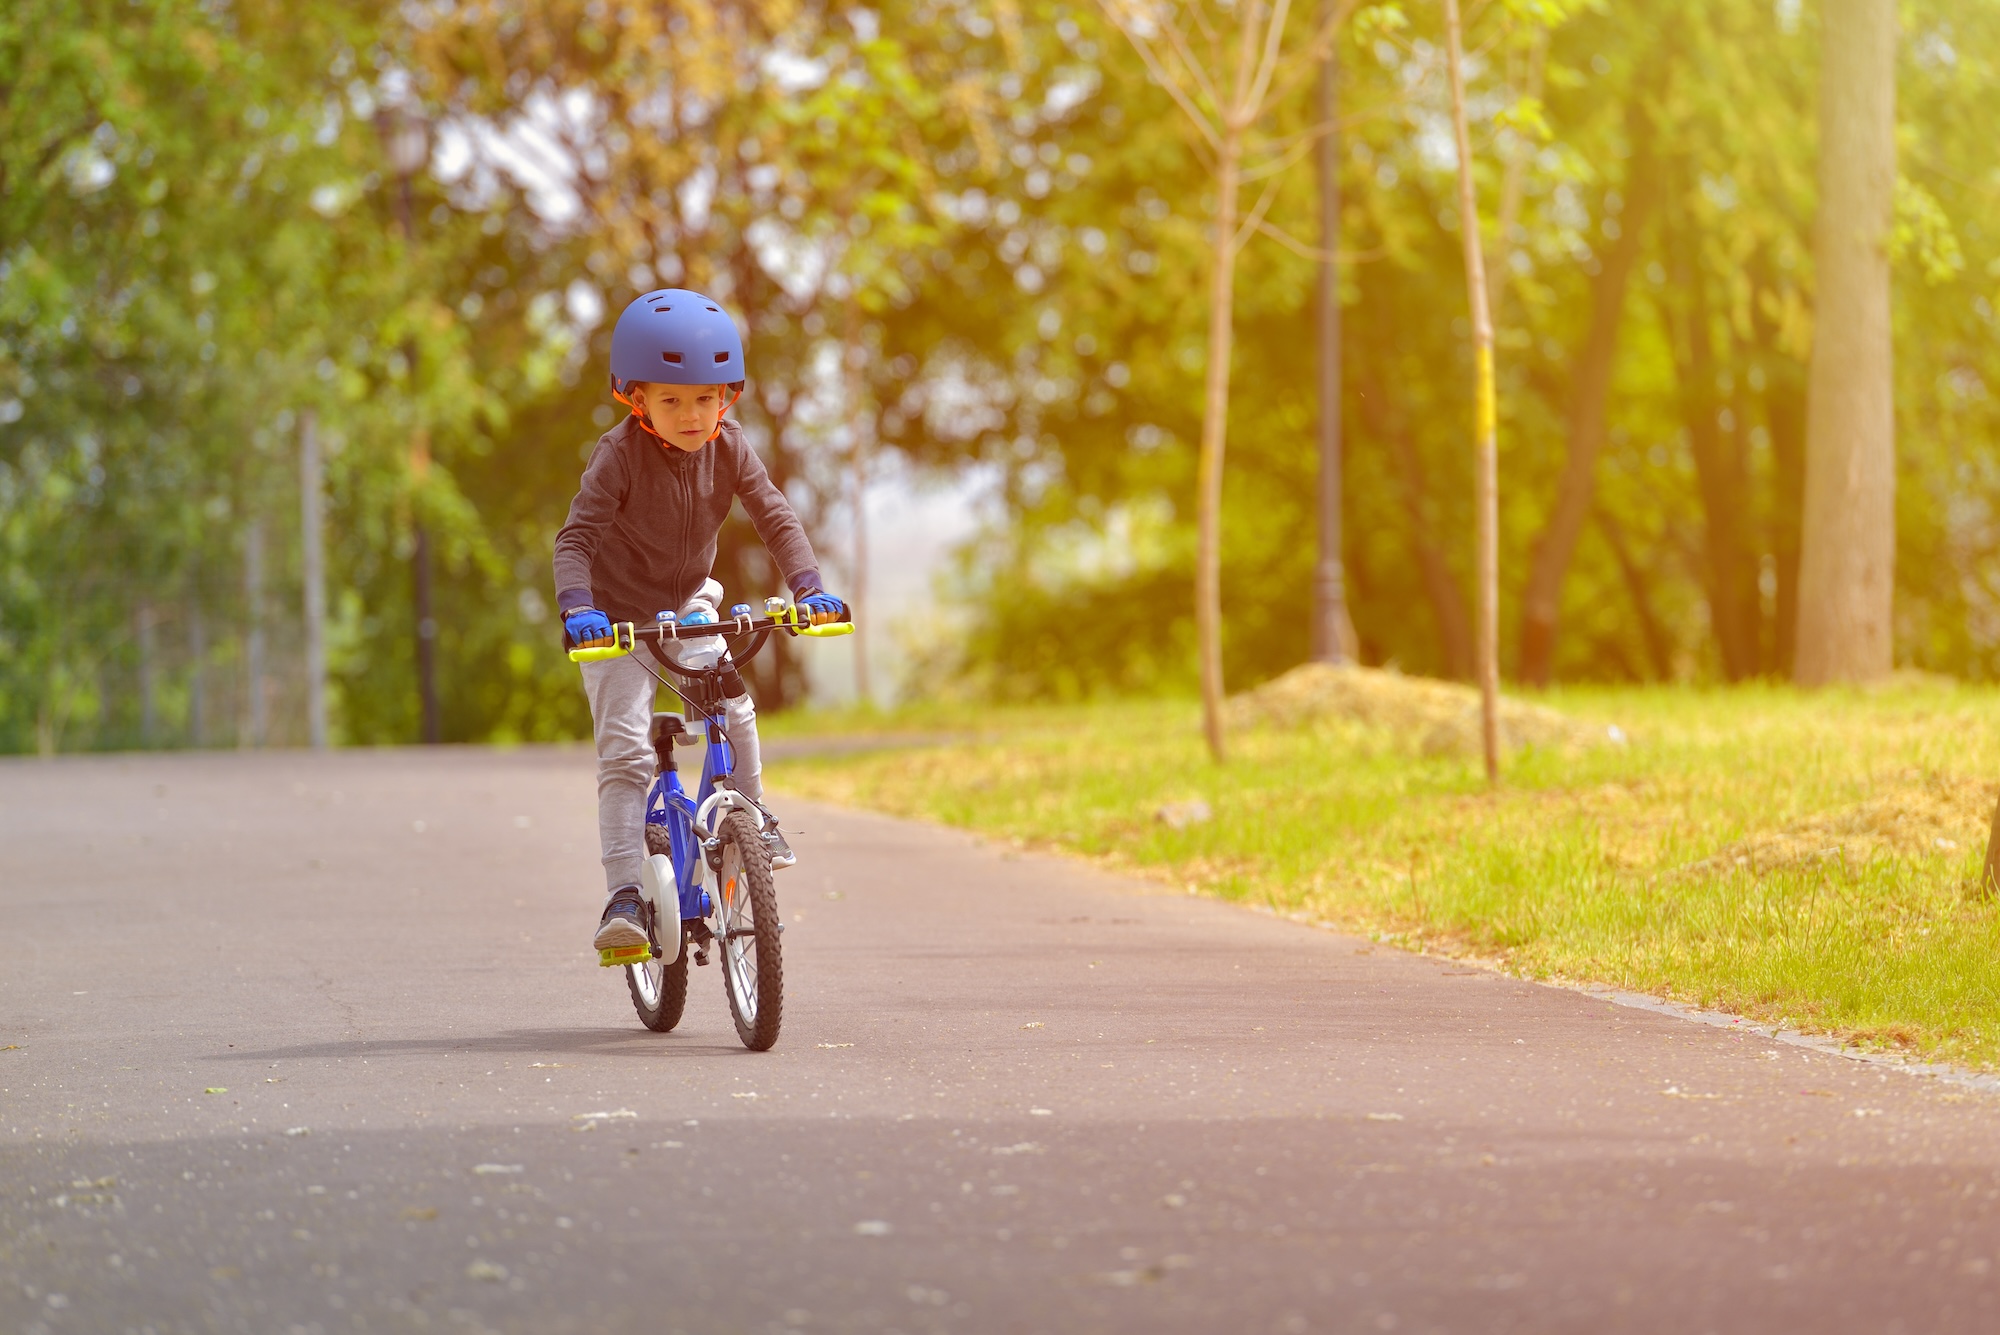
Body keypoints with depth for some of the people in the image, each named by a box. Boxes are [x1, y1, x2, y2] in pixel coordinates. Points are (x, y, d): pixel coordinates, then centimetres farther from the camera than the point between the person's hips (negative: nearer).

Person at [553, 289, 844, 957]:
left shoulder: (728, 449, -11)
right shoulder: (620, 454, -23)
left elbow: (777, 519, -11)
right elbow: (576, 537, -29)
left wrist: (809, 587, -27)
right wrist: (578, 607, -46)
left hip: (688, 606, 4)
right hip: (618, 615, -4)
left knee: (732, 707, -19)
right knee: (622, 748, -15)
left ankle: (754, 819, 8)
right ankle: (624, 894, -17)